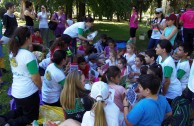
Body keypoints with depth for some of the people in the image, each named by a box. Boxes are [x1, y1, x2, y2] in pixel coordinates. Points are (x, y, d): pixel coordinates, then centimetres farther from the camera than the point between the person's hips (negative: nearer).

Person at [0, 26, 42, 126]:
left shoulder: (12, 52, 0)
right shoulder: (29, 55, -23)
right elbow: (36, 78, -17)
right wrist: (41, 88, 0)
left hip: (15, 91, 7)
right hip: (28, 93, -7)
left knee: (20, 111, 31)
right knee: (31, 117, 14)